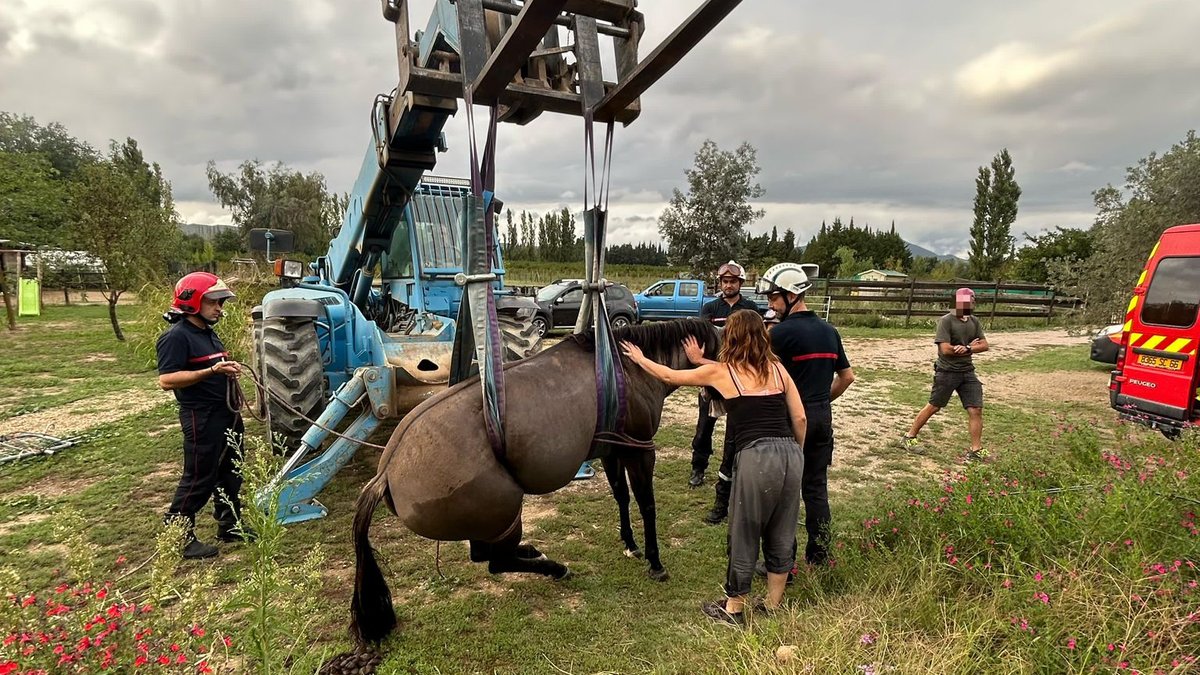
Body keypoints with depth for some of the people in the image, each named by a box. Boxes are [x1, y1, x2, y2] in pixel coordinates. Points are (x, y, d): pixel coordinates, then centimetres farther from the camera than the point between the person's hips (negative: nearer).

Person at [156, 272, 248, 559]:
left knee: (230, 473, 17)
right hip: (202, 419, -9)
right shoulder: (176, 336, -15)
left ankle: (229, 525, 30)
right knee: (199, 479, -1)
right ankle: (178, 537, 13)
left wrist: (229, 371, 5)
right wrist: (211, 371, -31)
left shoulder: (208, 333, 14)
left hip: (227, 415, 9)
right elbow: (166, 380, -22)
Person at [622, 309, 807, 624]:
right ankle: (774, 605, 34)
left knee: (744, 535, 11)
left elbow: (669, 376, 14)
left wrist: (639, 359, 29)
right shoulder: (778, 368, 11)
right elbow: (800, 418, 11)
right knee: (782, 535, 19)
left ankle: (733, 608, 27)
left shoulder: (720, 372, 2)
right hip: (791, 454, 5)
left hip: (756, 457, -5)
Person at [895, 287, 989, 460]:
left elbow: (984, 345, 2)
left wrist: (967, 348, -18)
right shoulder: (946, 321, -13)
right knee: (933, 407, 3)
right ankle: (909, 438, 17)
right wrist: (971, 346, -8)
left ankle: (976, 450, 10)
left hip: (967, 371, 6)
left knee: (976, 410, 1)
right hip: (947, 372, -6)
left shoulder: (974, 321, 7)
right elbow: (946, 349, -20)